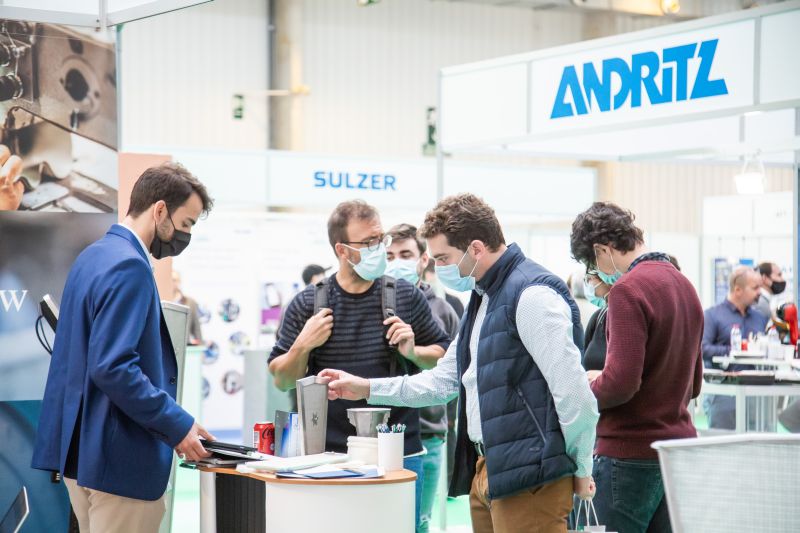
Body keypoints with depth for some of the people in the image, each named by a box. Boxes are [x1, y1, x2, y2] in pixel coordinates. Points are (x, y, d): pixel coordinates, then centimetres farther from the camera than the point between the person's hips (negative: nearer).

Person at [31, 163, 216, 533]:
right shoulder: (129, 267, -18)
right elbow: (112, 368, -25)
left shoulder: (95, 255, 13)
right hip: (121, 457, -10)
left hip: (81, 447, 10)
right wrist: (177, 425, -19)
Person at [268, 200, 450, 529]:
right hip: (330, 456, -1)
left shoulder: (407, 297, 3)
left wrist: (413, 352, -8)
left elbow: (445, 357, 12)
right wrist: (303, 345, -12)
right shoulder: (307, 304, 1)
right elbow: (282, 381, 5)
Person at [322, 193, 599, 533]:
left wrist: (581, 469, -10)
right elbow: (444, 381, 24)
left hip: (529, 478, -10)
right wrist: (365, 388, 20)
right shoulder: (483, 299, 18)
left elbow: (572, 390, -18)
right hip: (487, 469, 10)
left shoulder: (532, 295, -15)